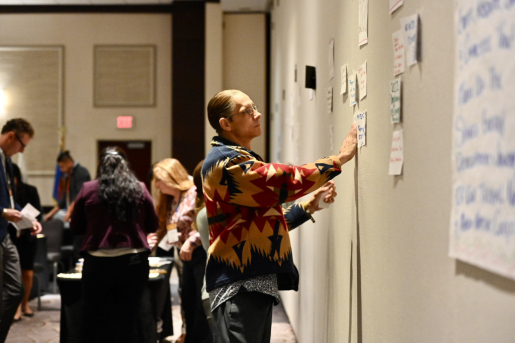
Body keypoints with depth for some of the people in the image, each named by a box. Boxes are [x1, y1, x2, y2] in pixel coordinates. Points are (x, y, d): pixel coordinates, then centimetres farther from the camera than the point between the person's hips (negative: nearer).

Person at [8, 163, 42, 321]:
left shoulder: (30, 191, -2)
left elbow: (38, 213, 0)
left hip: (27, 237, 1)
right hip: (9, 237, -1)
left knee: (28, 273, 3)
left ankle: (25, 303, 24)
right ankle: (17, 307, 2)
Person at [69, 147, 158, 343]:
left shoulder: (88, 189, -2)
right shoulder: (139, 189, 0)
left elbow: (76, 227, 7)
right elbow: (153, 226, 10)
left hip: (98, 263, 0)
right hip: (133, 261, 1)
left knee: (98, 320, 8)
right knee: (136, 320, 6)